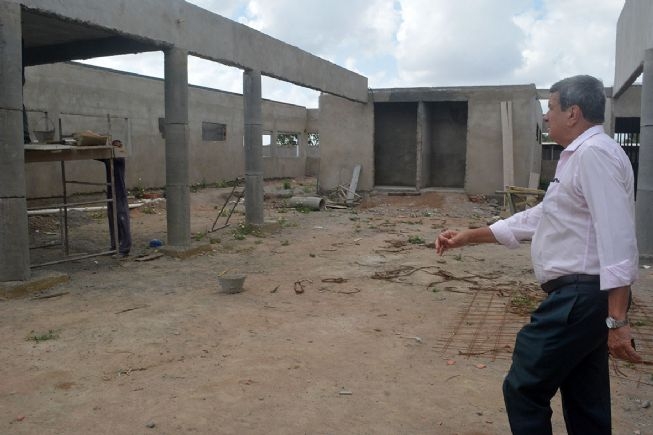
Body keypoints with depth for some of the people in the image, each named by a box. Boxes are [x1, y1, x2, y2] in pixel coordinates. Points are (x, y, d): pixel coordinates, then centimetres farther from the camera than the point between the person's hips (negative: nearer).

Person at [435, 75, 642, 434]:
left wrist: (617, 319, -25)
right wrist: (469, 236, 20)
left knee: (524, 389, -1)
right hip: (580, 297, 10)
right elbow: (539, 217, 23)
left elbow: (617, 239, -23)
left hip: (582, 298, -10)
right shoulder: (579, 156, 20)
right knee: (585, 404, 17)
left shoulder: (594, 153, -14)